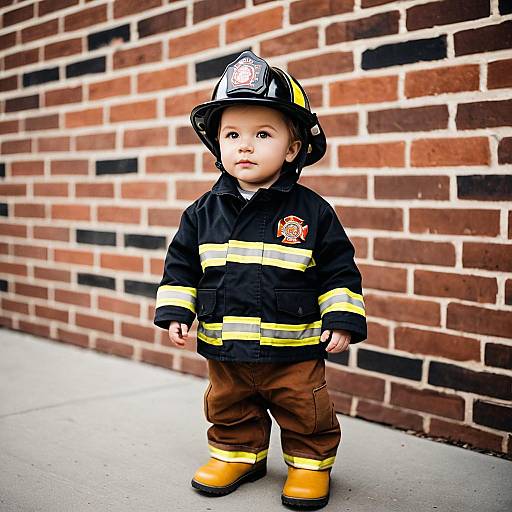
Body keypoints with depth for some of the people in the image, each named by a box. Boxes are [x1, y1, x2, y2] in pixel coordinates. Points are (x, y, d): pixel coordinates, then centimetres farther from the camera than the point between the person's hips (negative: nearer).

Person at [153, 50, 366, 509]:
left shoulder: (312, 211, -8)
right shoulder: (205, 212, -1)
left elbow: (339, 270, -3)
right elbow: (181, 265, 7)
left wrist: (343, 319, -9)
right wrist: (175, 311, -1)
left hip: (293, 350, -3)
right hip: (225, 349, 3)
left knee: (306, 415, 10)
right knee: (230, 410, 20)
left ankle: (310, 464, 31)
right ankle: (236, 455, 42)